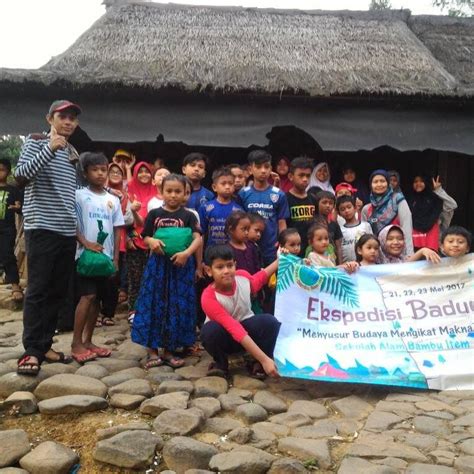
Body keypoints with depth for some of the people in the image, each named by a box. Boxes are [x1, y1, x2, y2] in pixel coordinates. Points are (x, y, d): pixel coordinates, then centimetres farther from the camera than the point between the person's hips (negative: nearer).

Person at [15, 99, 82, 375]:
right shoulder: (36, 141, 0)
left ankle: (45, 345, 18)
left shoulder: (73, 152, 18)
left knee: (58, 292, 8)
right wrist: (49, 149, -23)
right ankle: (31, 351, -2)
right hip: (42, 228, -6)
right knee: (38, 290, -7)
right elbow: (21, 176, -14)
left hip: (68, 231, 7)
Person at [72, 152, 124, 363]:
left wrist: (116, 257, 5)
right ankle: (76, 343, -4)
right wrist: (85, 243, -18)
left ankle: (87, 341, 17)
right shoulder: (79, 195, -2)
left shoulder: (113, 200, 10)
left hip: (106, 255, 5)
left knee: (97, 298, 8)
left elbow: (117, 230, 11)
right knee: (88, 296, -12)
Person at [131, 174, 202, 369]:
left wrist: (186, 253, -25)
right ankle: (153, 350, 12)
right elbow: (146, 237, 10)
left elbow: (198, 238, -8)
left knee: (177, 307, 3)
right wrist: (152, 242, -13)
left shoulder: (188, 216, 2)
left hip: (180, 265, 0)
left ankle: (169, 350, 16)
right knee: (154, 305, 1)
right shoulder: (154, 214, 5)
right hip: (158, 264, 1)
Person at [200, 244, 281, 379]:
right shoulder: (208, 297, -32)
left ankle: (258, 363, -7)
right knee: (210, 331, -37)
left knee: (270, 321, -28)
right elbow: (235, 330, -38)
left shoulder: (243, 277, -17)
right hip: (225, 336, -3)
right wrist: (264, 359, -43)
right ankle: (221, 363, -5)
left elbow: (259, 279, 12)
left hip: (246, 325, 3)